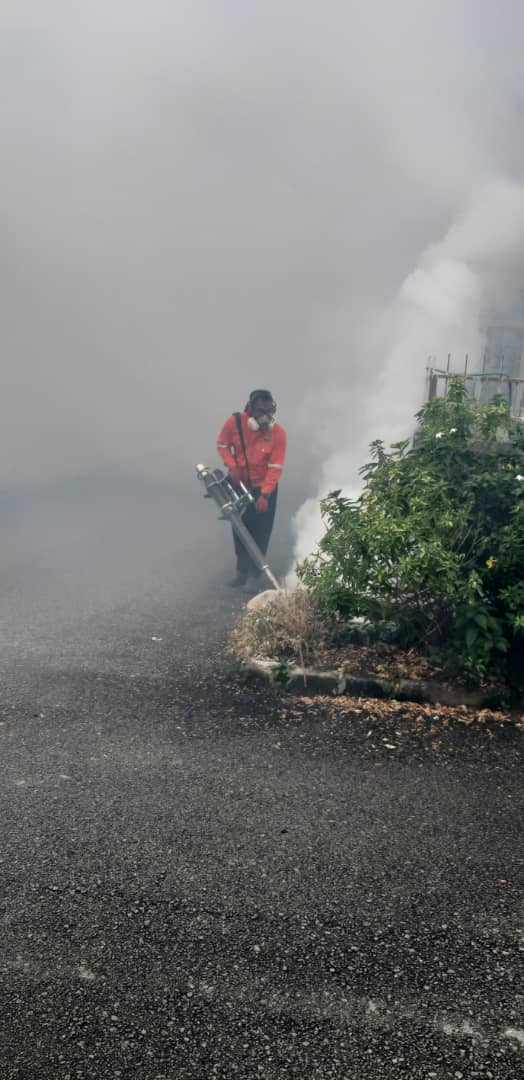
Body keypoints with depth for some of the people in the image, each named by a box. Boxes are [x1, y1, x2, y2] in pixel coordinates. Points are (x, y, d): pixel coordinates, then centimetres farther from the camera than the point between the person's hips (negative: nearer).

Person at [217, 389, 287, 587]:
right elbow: (222, 445, 1)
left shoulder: (278, 433, -21)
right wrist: (232, 465, -16)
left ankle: (255, 569, 22)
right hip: (240, 483, 2)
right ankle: (242, 571, 19)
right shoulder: (234, 422, -16)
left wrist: (265, 495, -26)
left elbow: (275, 468, -20)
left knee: (261, 530, 2)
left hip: (264, 486, -2)